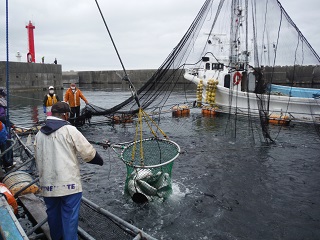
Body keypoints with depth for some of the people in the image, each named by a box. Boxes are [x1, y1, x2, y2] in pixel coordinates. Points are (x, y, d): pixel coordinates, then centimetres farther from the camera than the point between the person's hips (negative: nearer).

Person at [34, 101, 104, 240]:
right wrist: (99, 161, 9)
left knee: (53, 214, 21)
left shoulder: (39, 134, 6)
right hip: (69, 183, -6)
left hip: (47, 185, 6)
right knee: (70, 216, 3)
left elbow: (37, 159, 13)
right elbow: (88, 153, -9)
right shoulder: (69, 130, -11)